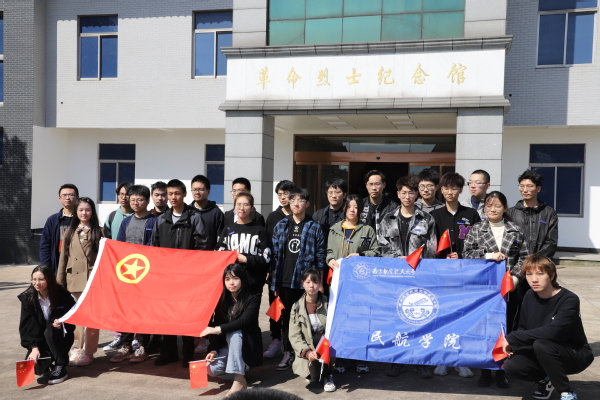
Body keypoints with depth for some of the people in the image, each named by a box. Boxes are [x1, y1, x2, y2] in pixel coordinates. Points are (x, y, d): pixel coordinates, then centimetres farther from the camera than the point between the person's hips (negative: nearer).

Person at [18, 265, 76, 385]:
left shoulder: (62, 294, -12)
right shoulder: (28, 298, -8)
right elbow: (27, 326, -12)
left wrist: (62, 322, -27)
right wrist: (34, 348, -22)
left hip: (61, 338, -1)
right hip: (40, 341, 2)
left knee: (50, 331, -34)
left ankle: (61, 368, -17)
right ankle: (48, 359, 13)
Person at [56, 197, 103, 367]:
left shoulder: (98, 231, 3)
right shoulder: (70, 231, 11)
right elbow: (63, 256, 10)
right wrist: (60, 281, 7)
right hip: (73, 280, 3)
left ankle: (88, 352, 9)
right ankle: (76, 350, 17)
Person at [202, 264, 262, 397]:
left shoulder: (253, 299, -14)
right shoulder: (222, 300, -1)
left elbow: (244, 321, -29)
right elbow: (215, 325, -3)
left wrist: (218, 329, -33)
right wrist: (213, 350, -16)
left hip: (248, 346, -3)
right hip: (228, 346, 3)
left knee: (234, 333, -35)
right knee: (211, 368, -26)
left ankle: (239, 380, -30)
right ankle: (240, 370, 1)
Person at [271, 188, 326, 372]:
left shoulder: (315, 228, 0)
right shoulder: (281, 225, 7)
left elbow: (320, 257, 1)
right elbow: (275, 254, 8)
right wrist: (274, 280, 3)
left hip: (305, 282, -2)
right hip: (284, 281, 3)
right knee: (286, 317, 10)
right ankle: (288, 353, 22)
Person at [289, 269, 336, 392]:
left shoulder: (328, 303, -4)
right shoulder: (297, 307, -3)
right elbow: (294, 336, -7)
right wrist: (307, 351, -24)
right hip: (308, 349, 0)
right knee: (313, 377, -27)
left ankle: (327, 375, -9)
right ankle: (313, 374, 12)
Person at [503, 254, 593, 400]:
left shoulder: (569, 300, -22)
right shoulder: (530, 297, -3)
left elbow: (552, 332, -35)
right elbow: (523, 328, 5)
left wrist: (512, 338, -30)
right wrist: (513, 346, -16)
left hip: (575, 355, -5)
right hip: (545, 354, 5)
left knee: (541, 344, -35)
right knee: (511, 366, -21)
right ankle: (547, 378, 11)